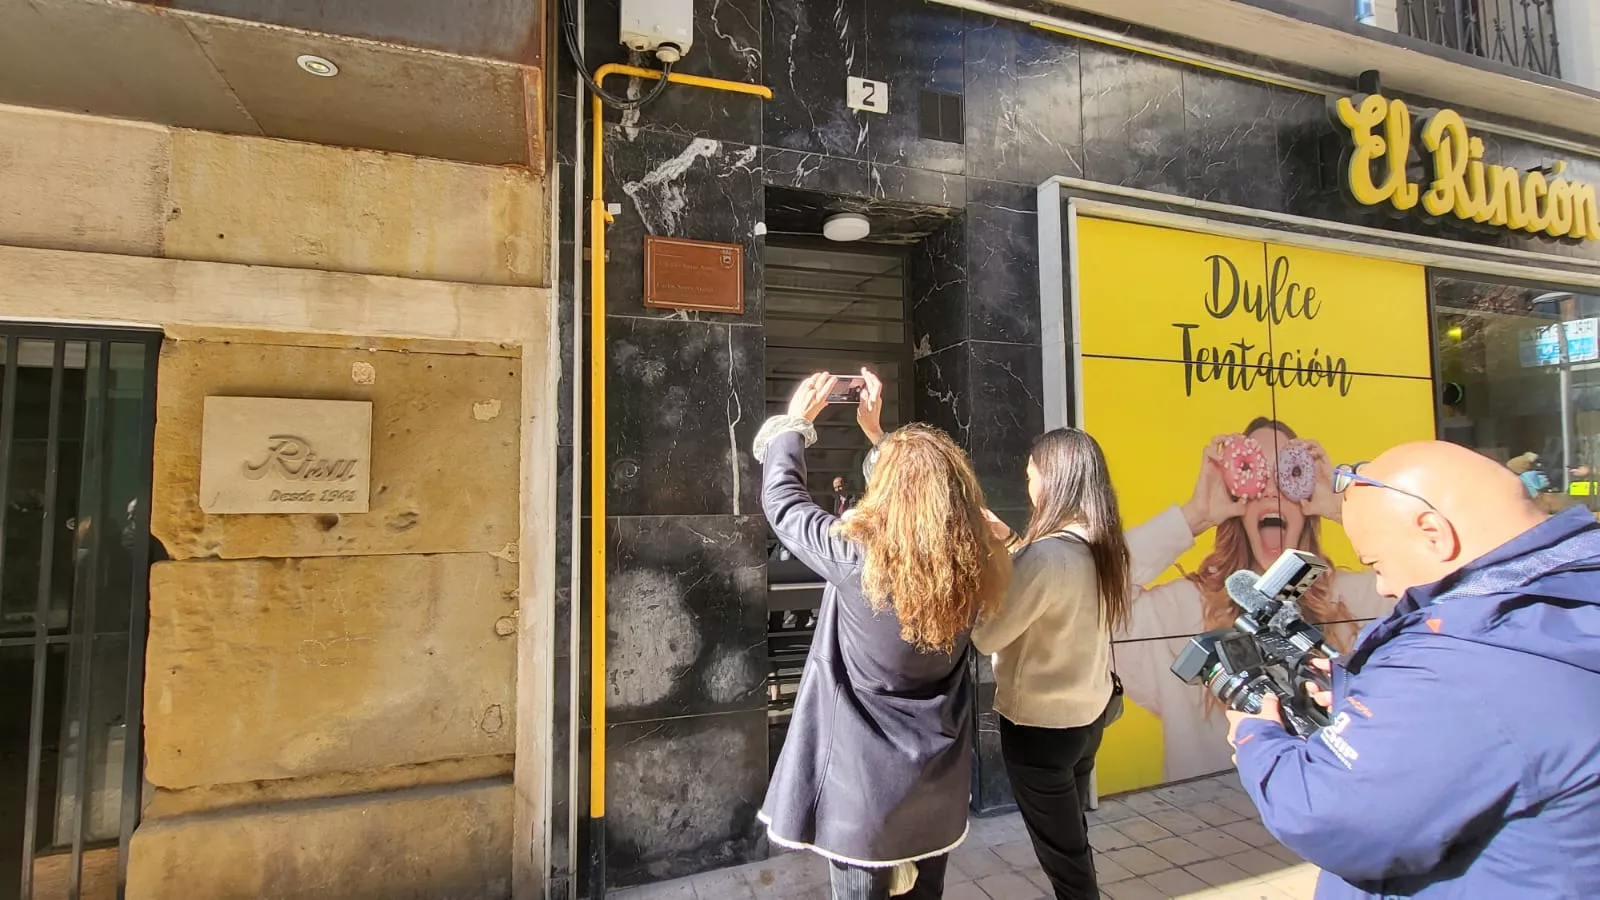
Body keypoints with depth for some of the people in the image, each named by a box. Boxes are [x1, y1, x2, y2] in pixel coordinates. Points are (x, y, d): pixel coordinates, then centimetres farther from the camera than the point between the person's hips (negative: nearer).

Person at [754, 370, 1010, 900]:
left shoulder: (856, 557, -24)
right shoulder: (975, 567, -10)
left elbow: (782, 500, -8)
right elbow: (922, 489, 9)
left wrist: (794, 422, 6)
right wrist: (878, 434, 17)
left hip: (864, 778, -4)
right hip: (939, 778, 5)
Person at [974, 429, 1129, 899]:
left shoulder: (1046, 555, -30)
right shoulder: (1102, 546, -3)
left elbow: (986, 636, -22)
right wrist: (1012, 541, 7)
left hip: (1039, 724, -8)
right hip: (1089, 713, 8)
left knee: (1061, 850, 13)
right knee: (1072, 835, 26)